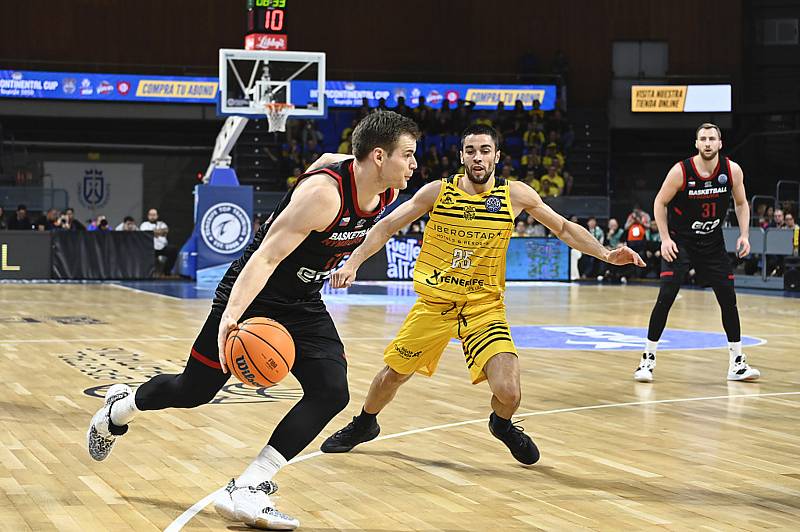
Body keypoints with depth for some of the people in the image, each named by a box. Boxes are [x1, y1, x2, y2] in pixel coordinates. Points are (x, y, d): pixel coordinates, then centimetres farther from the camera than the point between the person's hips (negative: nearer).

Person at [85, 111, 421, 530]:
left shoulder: (386, 192, -6)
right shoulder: (323, 193, -31)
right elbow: (266, 256, -33)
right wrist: (231, 316, -44)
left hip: (303, 306, 7)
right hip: (253, 295, -7)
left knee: (331, 393, -14)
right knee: (194, 390, 6)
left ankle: (246, 491, -11)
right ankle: (120, 408, 39)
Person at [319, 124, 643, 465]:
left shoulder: (515, 195, -6)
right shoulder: (438, 192, -8)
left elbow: (564, 228, 5)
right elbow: (387, 226, -2)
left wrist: (606, 254, -6)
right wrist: (353, 262, -13)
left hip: (485, 306, -1)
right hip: (434, 302, 1)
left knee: (508, 393, -16)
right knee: (393, 373, 11)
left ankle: (502, 425, 22)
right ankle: (364, 424, 43)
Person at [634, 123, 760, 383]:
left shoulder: (732, 170, -10)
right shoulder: (681, 171, -18)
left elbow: (741, 203, 7)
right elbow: (660, 203, -6)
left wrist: (744, 235, -6)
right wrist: (665, 239, -13)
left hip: (712, 243, 3)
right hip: (680, 241, -3)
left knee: (728, 299, 2)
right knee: (666, 297, -14)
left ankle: (737, 364, 12)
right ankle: (648, 359, -5)